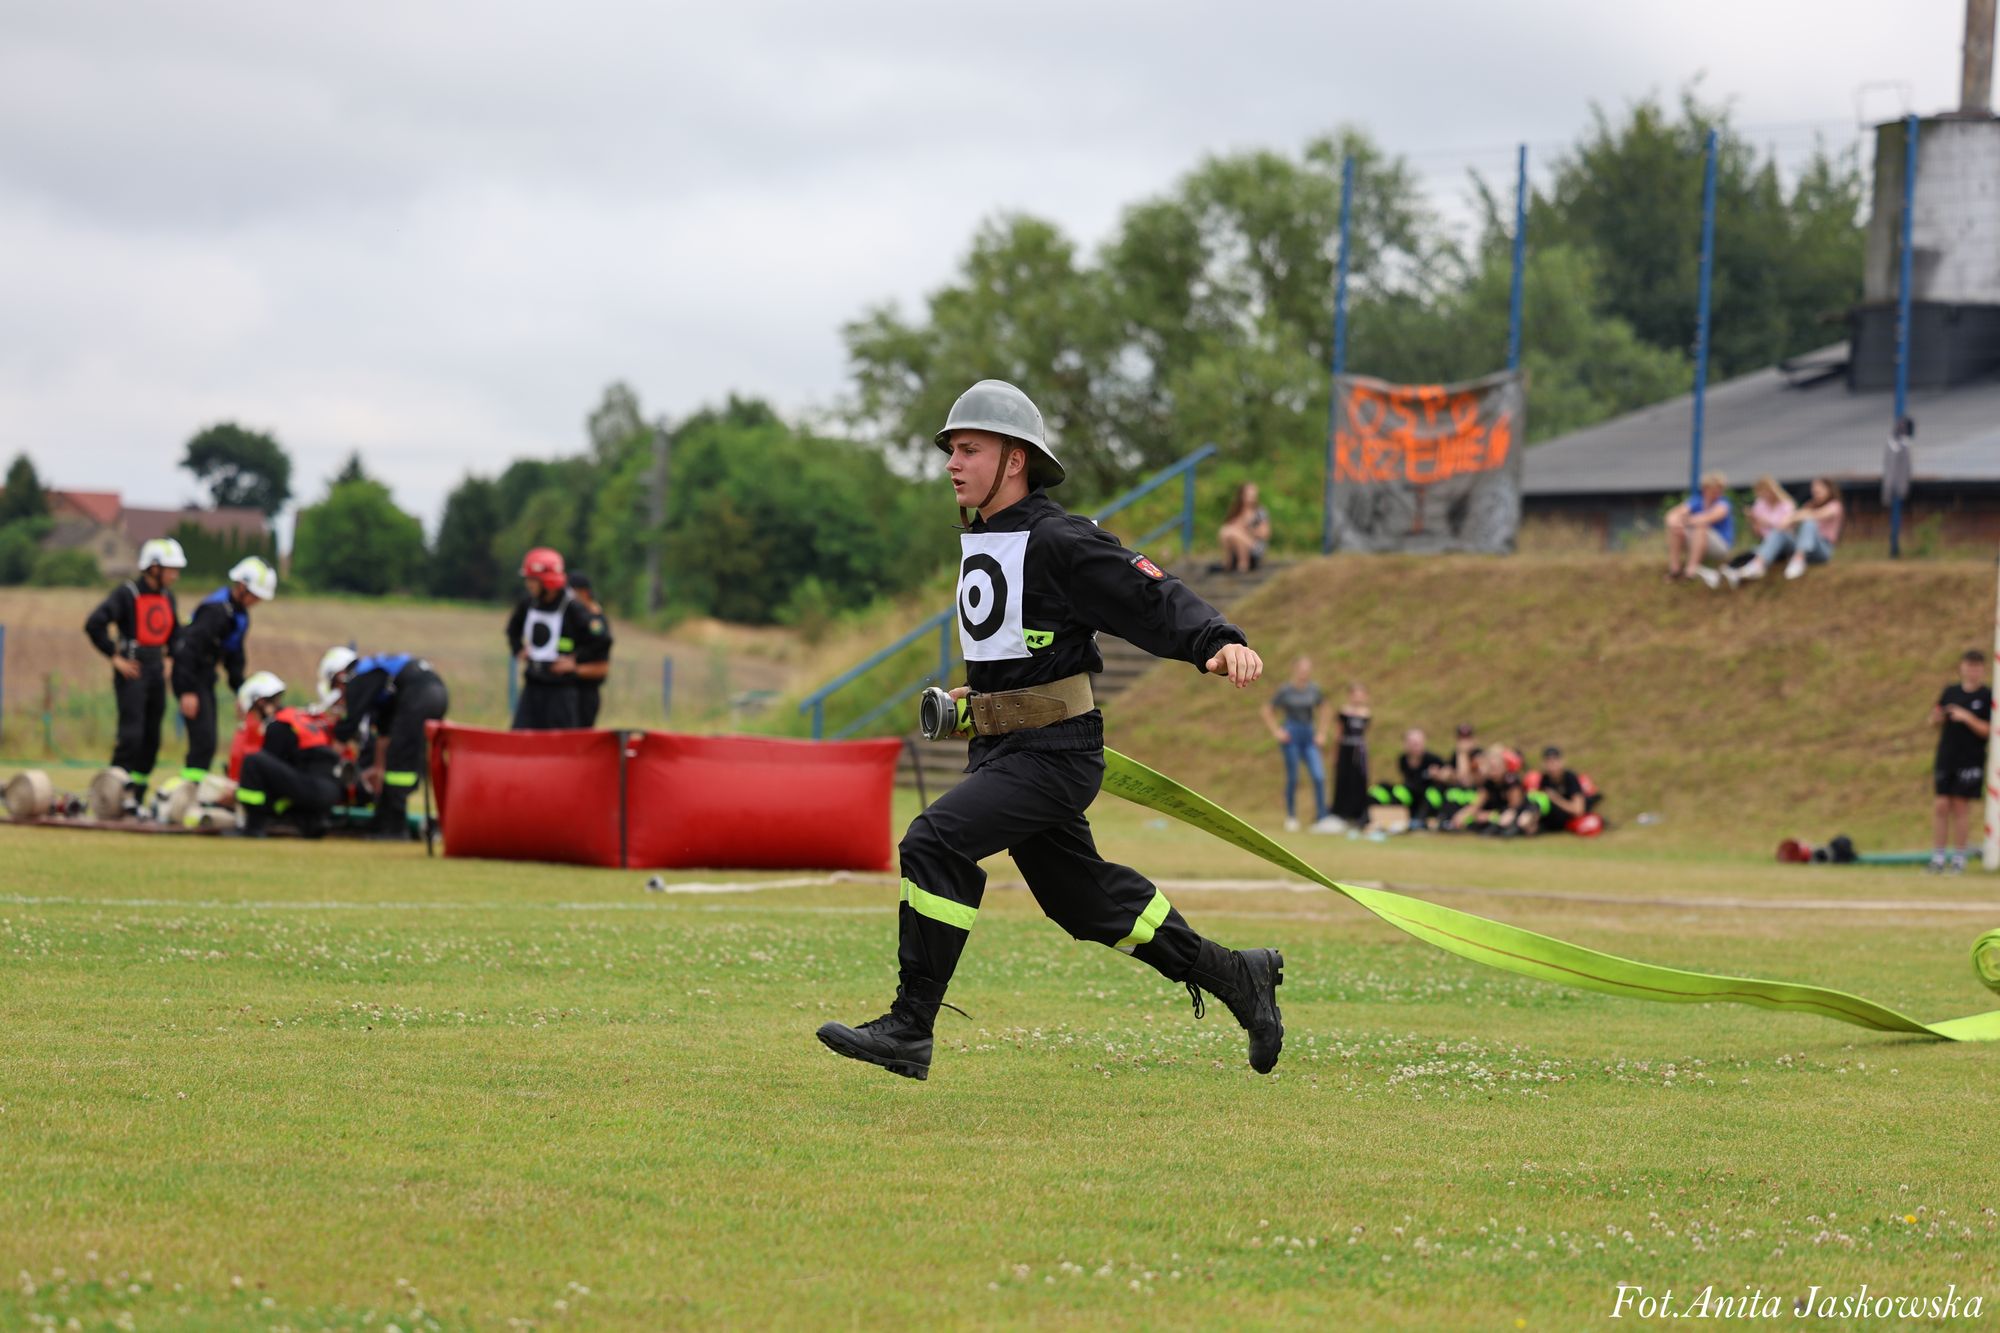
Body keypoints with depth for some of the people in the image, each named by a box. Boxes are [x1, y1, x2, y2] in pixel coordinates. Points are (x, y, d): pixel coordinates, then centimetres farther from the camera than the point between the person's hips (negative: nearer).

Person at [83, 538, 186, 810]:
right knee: (131, 734, -14)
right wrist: (116, 657, -14)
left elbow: (175, 632, 28)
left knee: (151, 739, 8)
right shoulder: (127, 593, -12)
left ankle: (135, 799, 14)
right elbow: (94, 624, -17)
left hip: (156, 673, 8)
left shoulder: (167, 597, 11)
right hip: (132, 672, -8)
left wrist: (169, 659, 14)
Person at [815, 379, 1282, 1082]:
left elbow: (1154, 599, -21)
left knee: (935, 842, -23)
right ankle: (1236, 977, 32)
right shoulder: (978, 540, 13)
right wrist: (979, 695, 20)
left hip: (1053, 754, -10)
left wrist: (1221, 643, -36)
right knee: (1085, 899, 17)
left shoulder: (1059, 542, -15)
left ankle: (910, 1030, -21)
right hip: (999, 751, 10)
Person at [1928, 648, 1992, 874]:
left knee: (1961, 805, -1)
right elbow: (1934, 722, 17)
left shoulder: (1988, 696, -3)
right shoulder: (1950, 691, 10)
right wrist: (1936, 718, -5)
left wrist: (1967, 718, -18)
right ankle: (1938, 857, 5)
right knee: (1941, 805, -1)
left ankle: (1960, 857, 8)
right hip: (1946, 758, 3)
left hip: (1971, 760, -3)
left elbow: (1990, 731, -8)